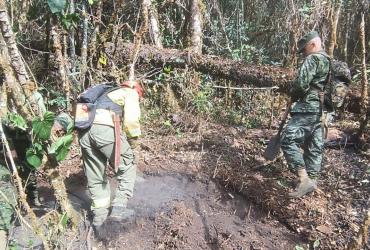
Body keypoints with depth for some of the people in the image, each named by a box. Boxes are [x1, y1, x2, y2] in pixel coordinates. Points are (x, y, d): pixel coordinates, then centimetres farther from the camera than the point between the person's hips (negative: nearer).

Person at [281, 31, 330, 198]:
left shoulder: (313, 59, -8)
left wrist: (293, 95, 1)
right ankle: (312, 180, 19)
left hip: (309, 108, -10)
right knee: (314, 146, 12)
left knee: (288, 141, -13)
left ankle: (304, 180, -15)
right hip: (322, 109, 10)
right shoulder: (330, 62, 21)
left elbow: (301, 84, -18)